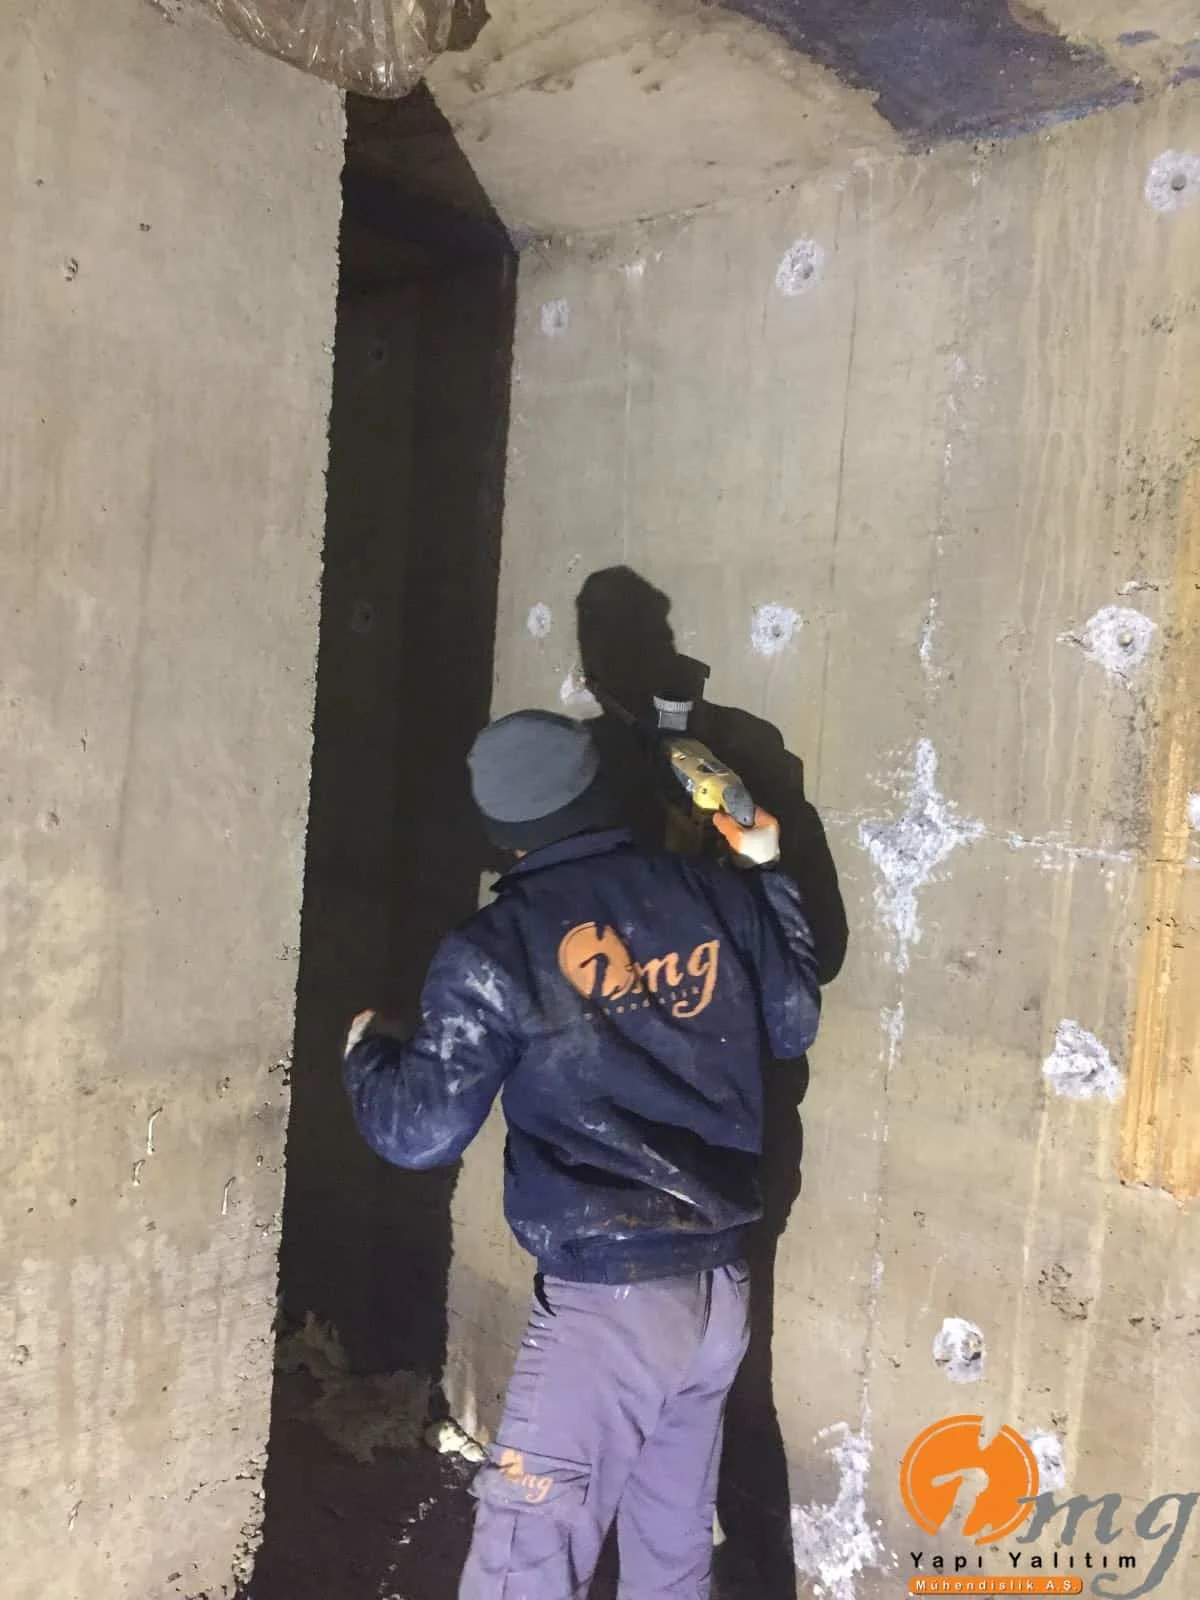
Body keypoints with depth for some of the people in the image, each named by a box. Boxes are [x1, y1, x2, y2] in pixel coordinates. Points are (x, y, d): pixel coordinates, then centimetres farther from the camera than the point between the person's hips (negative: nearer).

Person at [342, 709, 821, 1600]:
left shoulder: (496, 950, -13)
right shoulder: (720, 898, 0)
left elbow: (418, 1132, -9)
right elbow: (794, 1028, 15)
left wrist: (367, 1051, 12)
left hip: (607, 1300, -6)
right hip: (723, 1286, 6)